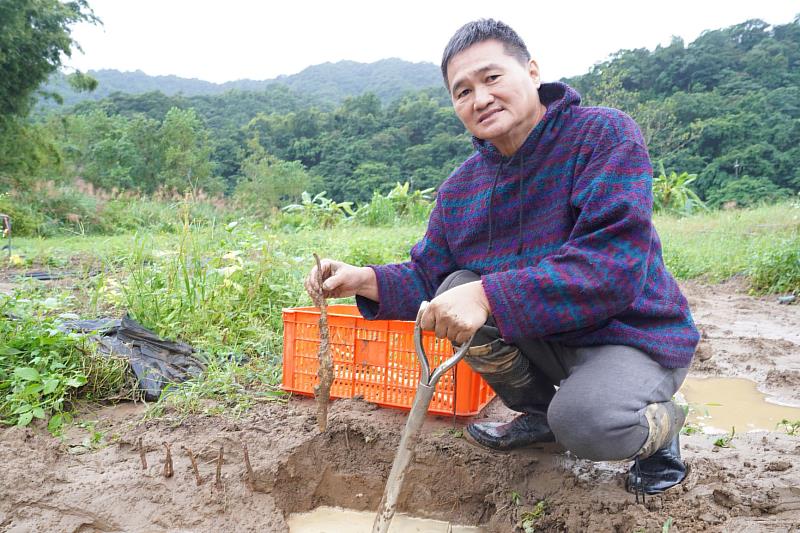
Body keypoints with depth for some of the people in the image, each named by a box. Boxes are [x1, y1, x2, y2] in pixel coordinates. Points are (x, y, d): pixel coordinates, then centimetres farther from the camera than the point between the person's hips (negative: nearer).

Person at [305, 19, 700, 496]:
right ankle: (539, 412, 8)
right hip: (547, 336, 6)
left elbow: (612, 262, -31)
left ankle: (662, 420, 6)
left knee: (585, 424, -33)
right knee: (456, 288, -15)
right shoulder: (461, 187, 0)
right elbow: (428, 275, 1)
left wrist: (488, 295, -38)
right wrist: (365, 280, -19)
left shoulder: (604, 135, -18)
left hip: (633, 335, -5)